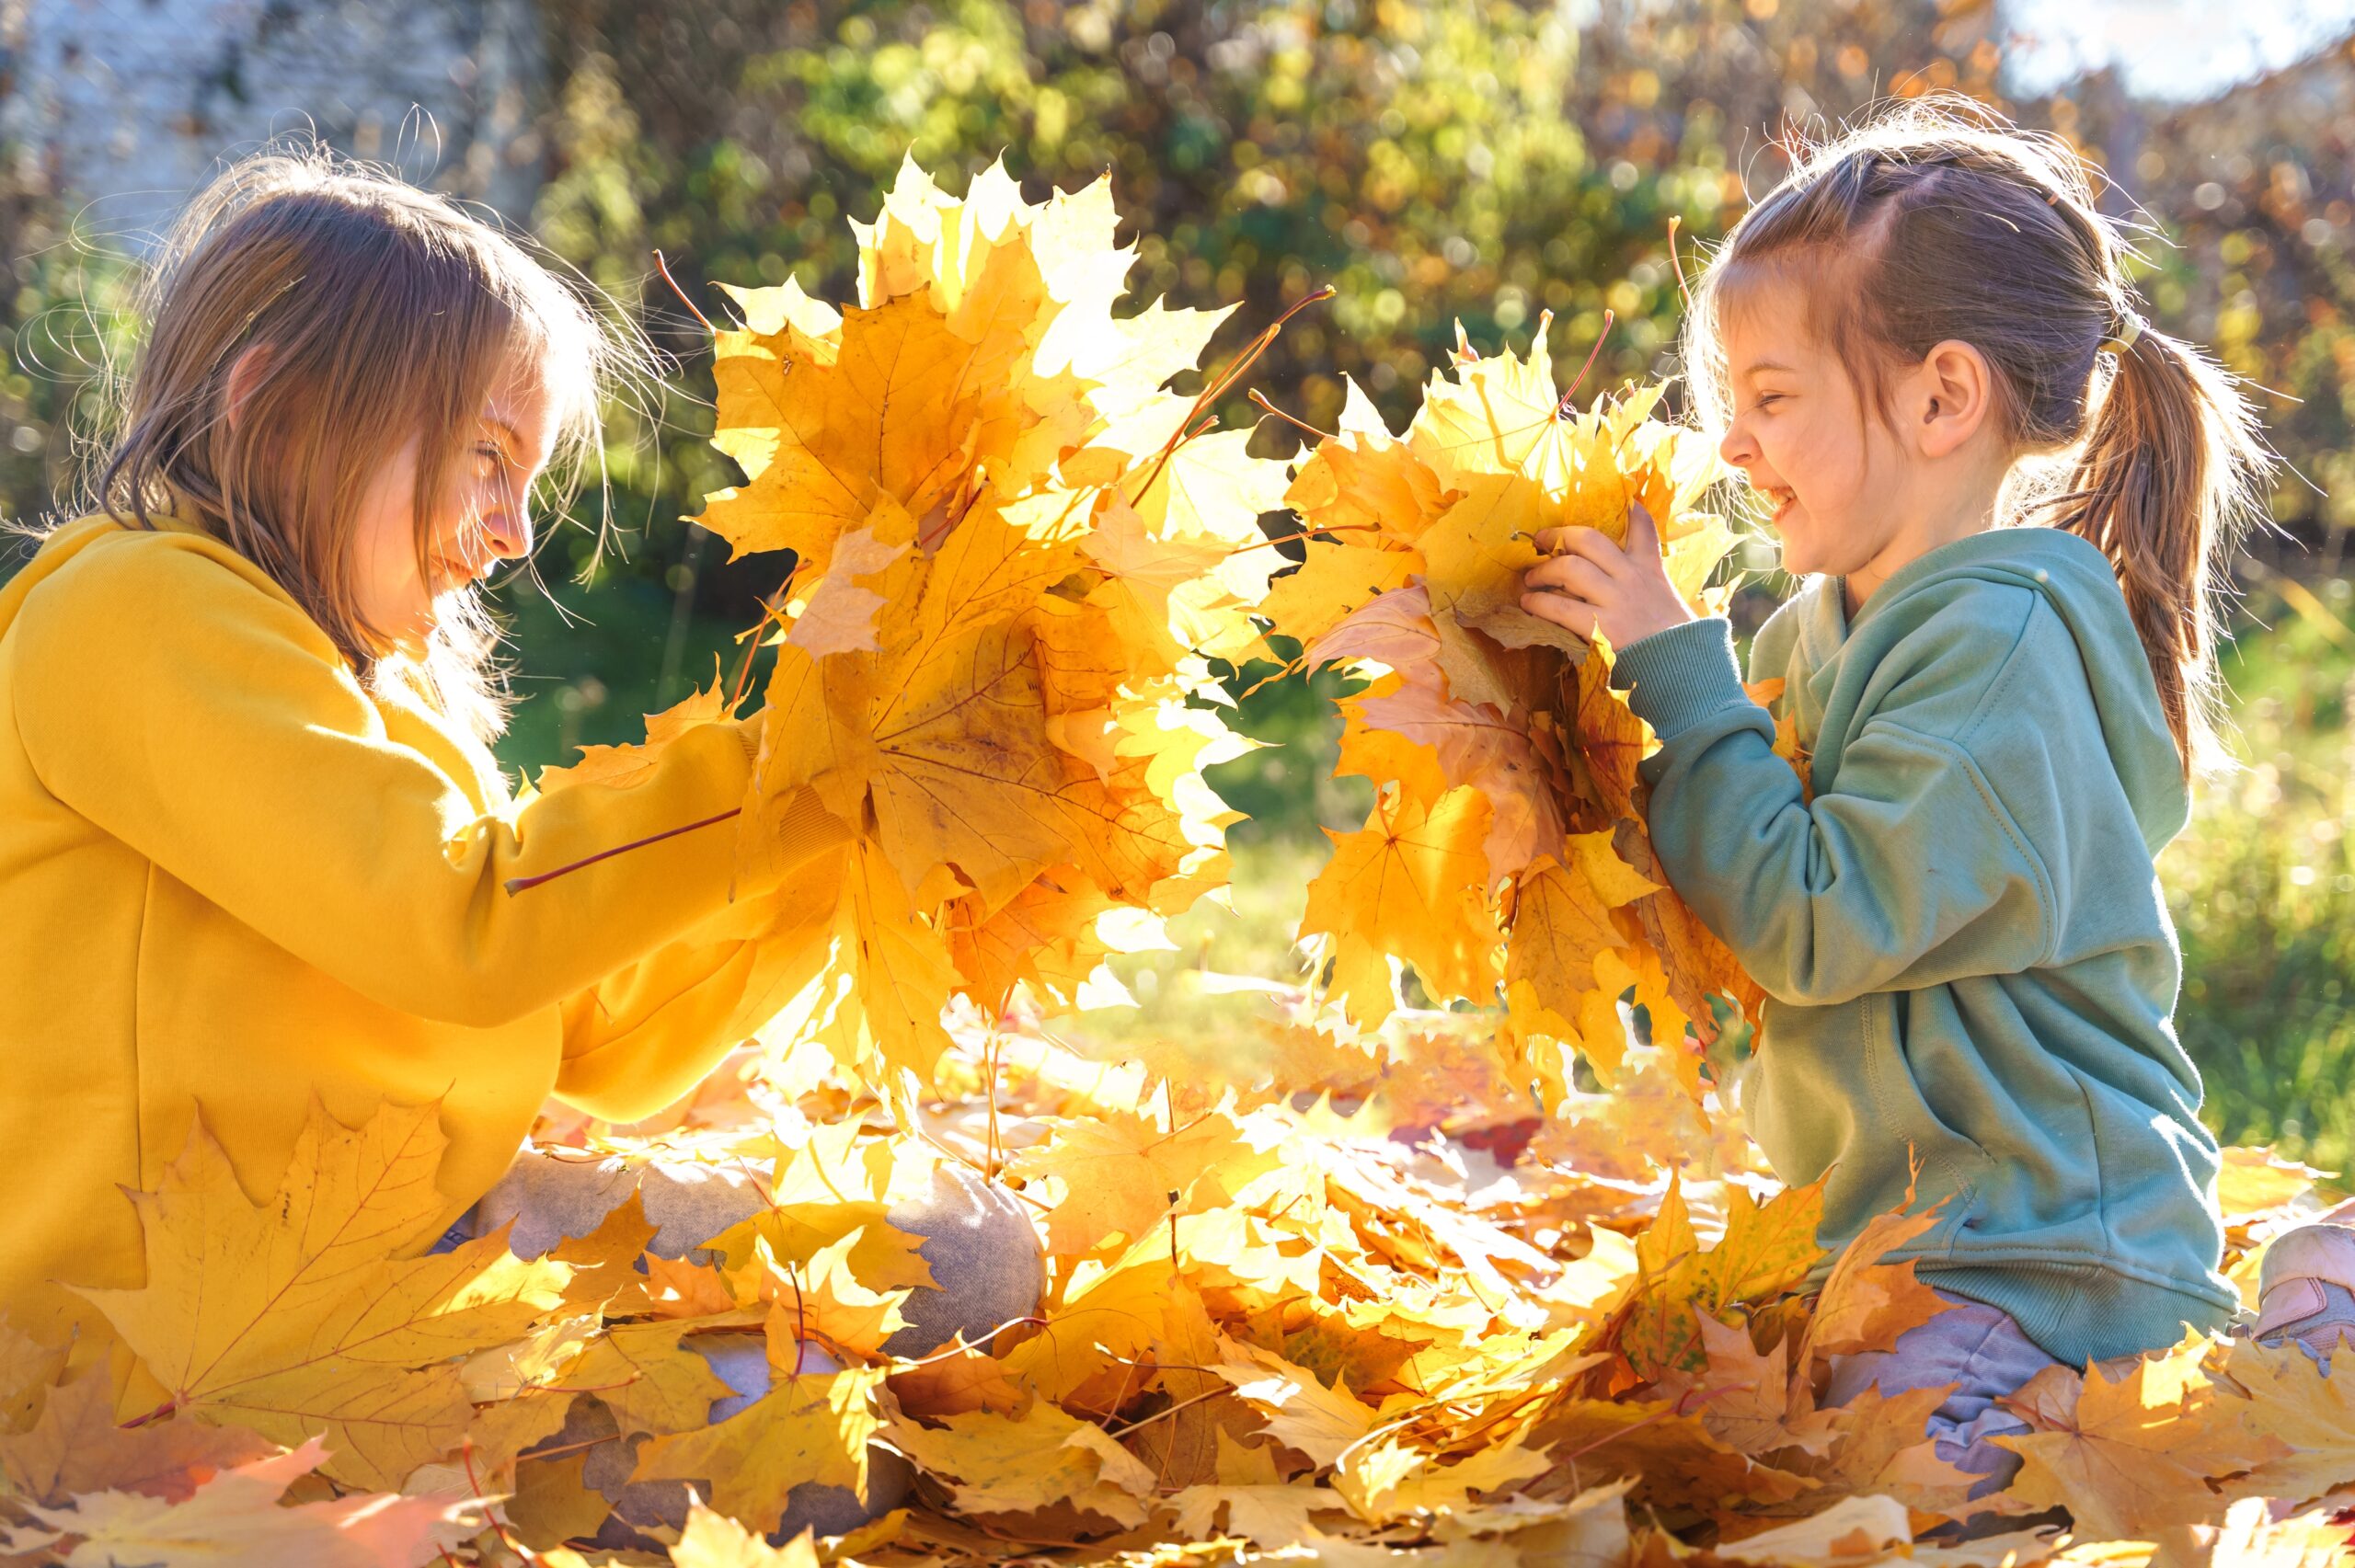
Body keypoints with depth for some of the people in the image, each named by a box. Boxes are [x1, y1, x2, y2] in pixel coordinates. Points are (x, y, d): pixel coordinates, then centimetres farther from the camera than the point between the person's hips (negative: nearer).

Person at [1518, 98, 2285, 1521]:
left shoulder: (2004, 636, -17)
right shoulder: (1830, 624, 10)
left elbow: (1814, 925, -21)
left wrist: (1674, 664, -16)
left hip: (2046, 1267, -9)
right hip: (1889, 1232, 9)